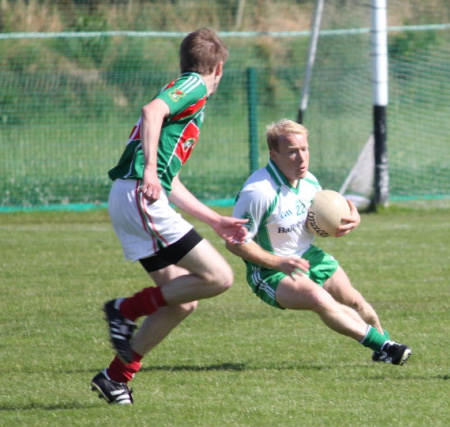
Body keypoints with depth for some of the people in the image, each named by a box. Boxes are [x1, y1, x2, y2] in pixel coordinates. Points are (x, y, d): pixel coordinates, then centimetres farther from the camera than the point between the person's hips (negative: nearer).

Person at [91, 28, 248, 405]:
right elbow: (153, 111, -22)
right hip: (138, 195, -10)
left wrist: (216, 221, 35)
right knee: (218, 277, -11)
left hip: (127, 199, 10)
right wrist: (150, 168, -32)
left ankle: (117, 376, 14)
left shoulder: (183, 92, 29)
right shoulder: (195, 86, 0)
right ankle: (127, 309, -5)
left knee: (183, 301, 10)